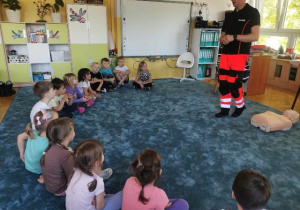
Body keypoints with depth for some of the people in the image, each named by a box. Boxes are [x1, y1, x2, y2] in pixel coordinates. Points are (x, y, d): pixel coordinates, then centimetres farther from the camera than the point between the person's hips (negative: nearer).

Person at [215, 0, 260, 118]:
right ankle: (225, 109, 15)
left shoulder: (252, 13, -1)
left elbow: (255, 36, -10)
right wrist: (223, 39, -5)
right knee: (223, 83, 3)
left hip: (239, 55, -6)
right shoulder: (229, 16, 17)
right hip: (225, 54, 6)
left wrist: (234, 37, -17)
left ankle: (240, 106, 19)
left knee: (233, 84, -7)